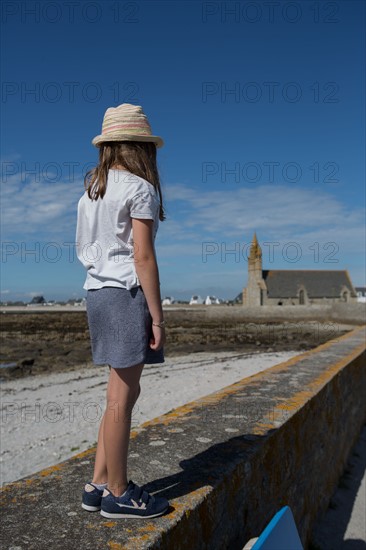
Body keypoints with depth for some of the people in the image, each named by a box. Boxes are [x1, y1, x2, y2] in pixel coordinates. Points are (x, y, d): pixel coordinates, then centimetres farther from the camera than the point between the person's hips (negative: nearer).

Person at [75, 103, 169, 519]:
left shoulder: (91, 190, 16)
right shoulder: (139, 189, -8)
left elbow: (86, 251, 14)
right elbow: (143, 257, -14)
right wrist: (157, 316, -11)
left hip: (98, 292, 8)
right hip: (126, 293, -8)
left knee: (121, 394, 14)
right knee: (122, 396, 0)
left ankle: (98, 485, 22)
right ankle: (118, 494, 14)